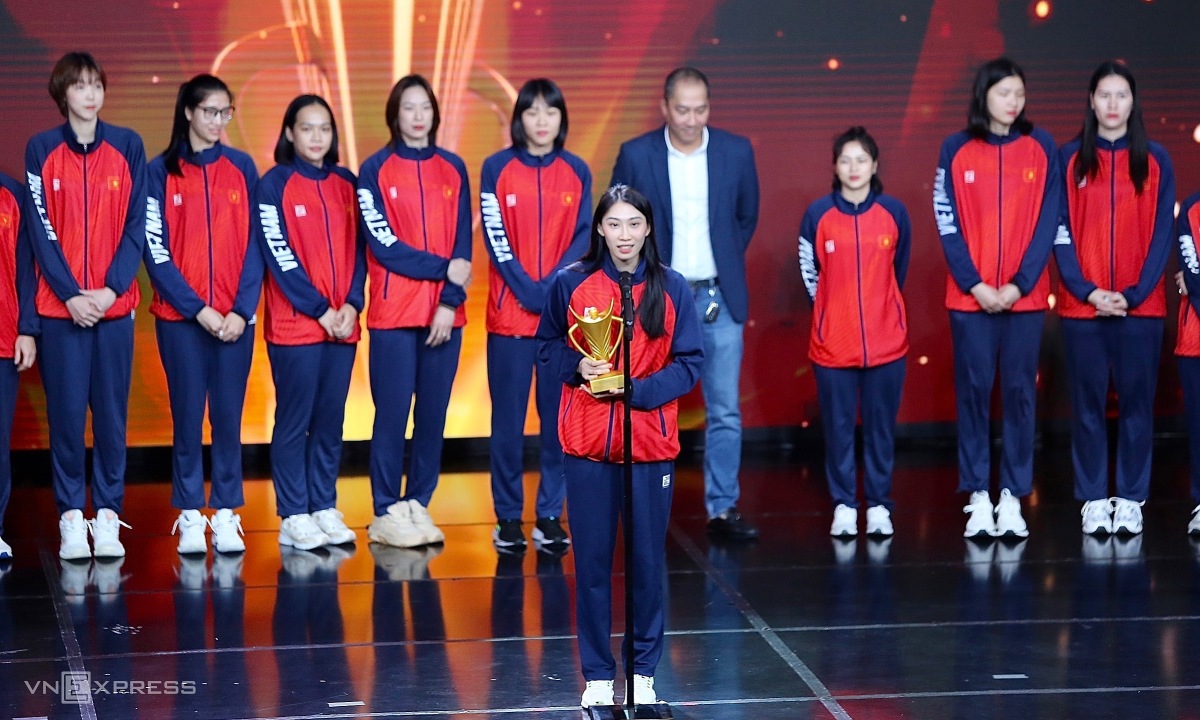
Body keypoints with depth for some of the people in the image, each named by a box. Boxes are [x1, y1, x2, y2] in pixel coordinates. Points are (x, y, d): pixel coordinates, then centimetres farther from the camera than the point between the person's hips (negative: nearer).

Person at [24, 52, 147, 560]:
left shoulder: (127, 147, 5)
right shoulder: (41, 150, 3)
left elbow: (137, 225, 2)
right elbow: (41, 229, 0)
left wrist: (111, 288, -9)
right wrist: (70, 294, -10)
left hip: (115, 304, 1)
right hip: (61, 305, -1)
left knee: (111, 412, 2)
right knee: (66, 412, -2)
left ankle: (108, 516, 9)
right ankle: (71, 518, 5)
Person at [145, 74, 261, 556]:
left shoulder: (242, 168, 8)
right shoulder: (161, 171, 3)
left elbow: (255, 243, 5)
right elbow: (155, 249, -2)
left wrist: (242, 309, -6)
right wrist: (197, 308, -10)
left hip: (235, 316, 1)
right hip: (181, 316, -1)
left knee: (228, 416, 2)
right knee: (187, 415, 0)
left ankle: (226, 516, 9)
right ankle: (189, 517, 7)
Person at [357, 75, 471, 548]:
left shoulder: (452, 169, 11)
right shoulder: (376, 170, 2)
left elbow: (462, 244, 6)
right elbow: (383, 243, -6)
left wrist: (450, 301, -6)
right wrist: (443, 268, -10)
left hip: (445, 313, 3)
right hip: (394, 312, -3)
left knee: (434, 412, 4)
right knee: (392, 412, -4)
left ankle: (418, 505, 13)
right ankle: (387, 514, 2)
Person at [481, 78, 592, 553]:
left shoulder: (577, 172, 8)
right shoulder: (497, 169, 2)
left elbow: (582, 238, 4)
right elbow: (495, 238, -4)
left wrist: (554, 289, -11)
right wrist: (529, 292, -13)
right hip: (510, 313, -2)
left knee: (558, 416, 2)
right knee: (508, 419, 1)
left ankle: (551, 515, 10)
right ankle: (508, 518, 8)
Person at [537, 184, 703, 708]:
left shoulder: (672, 288, 0)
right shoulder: (571, 284, 0)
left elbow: (689, 364, 0)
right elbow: (547, 349, 9)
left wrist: (636, 390, -14)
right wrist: (577, 366, -12)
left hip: (650, 444, 0)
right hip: (587, 445, 0)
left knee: (648, 560, 6)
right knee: (592, 561, 4)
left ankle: (643, 672, 18)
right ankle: (597, 675, 14)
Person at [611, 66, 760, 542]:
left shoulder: (736, 152, 1)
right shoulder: (636, 155, -4)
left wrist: (726, 266, 11)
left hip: (719, 300, 1)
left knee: (725, 411, 2)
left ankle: (723, 509, 8)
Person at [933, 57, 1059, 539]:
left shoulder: (1040, 147, 4)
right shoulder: (957, 150, 3)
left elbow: (1047, 222, 0)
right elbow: (947, 223, 0)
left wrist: (1019, 284, -9)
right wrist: (975, 284, -9)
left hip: (1025, 296, 0)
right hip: (971, 296, 0)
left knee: (1019, 391, 2)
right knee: (973, 390, 1)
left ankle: (1013, 496, 8)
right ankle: (978, 498, 6)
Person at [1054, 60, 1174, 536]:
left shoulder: (1155, 161, 5)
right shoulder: (1070, 158, 4)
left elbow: (1162, 234, 1)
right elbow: (1060, 231, 1)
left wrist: (1135, 293, -10)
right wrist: (1086, 290, -10)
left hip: (1140, 305, 0)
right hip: (1082, 305, 0)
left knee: (1136, 400, 3)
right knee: (1088, 402, 2)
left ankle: (1131, 499, 11)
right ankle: (1092, 499, 10)